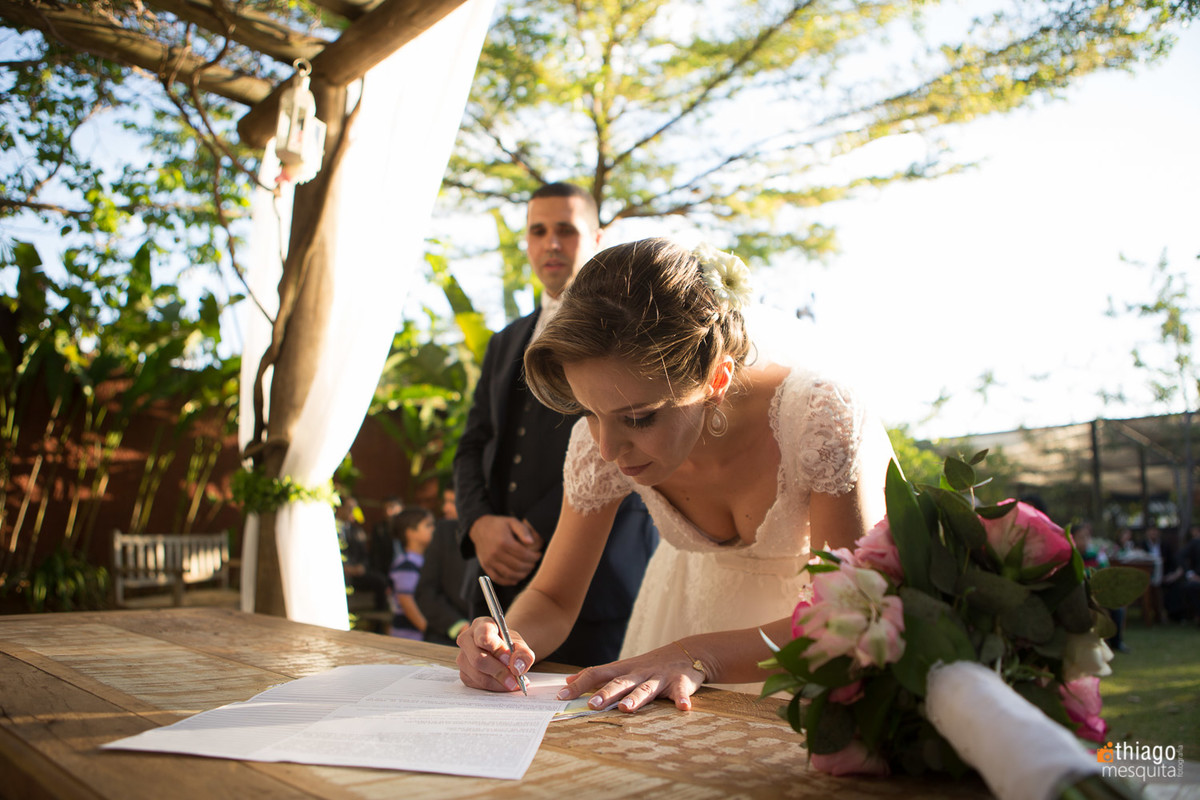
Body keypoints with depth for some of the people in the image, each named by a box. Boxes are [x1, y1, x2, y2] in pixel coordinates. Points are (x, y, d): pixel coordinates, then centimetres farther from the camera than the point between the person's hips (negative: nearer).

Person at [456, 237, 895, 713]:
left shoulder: (824, 420, -32)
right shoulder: (600, 442, -22)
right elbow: (552, 597, -10)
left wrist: (697, 655, -44)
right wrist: (511, 639, -33)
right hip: (696, 597, 2)